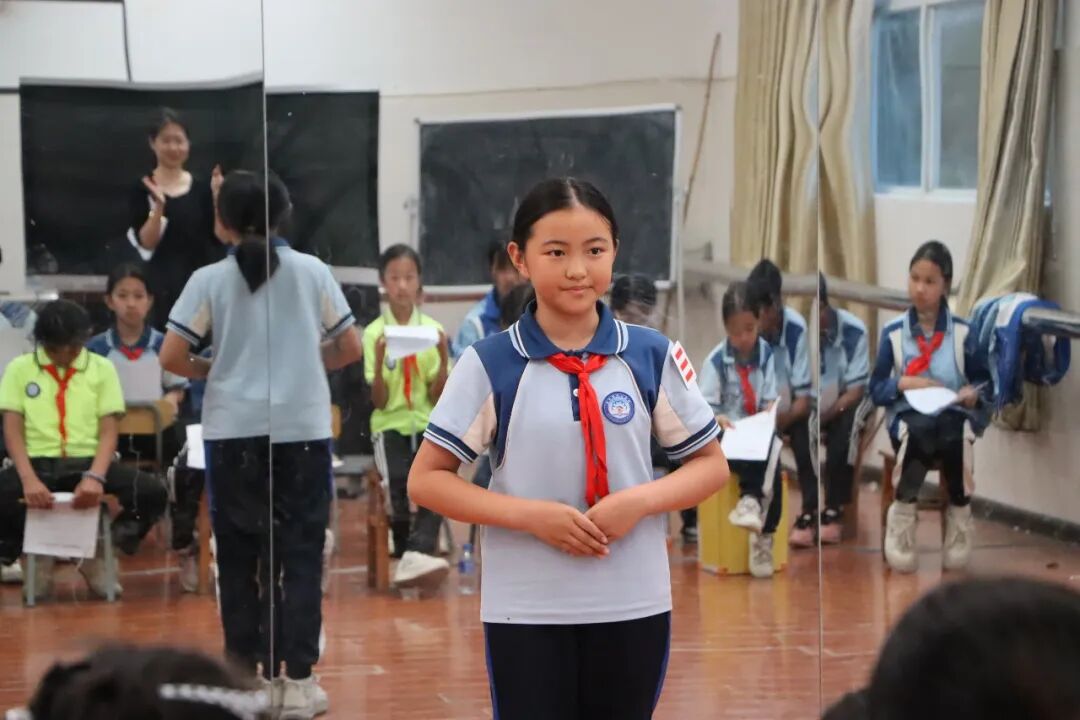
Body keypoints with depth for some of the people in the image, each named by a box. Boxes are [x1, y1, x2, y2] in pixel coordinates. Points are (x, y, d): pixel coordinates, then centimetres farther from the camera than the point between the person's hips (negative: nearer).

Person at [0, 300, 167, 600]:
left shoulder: (102, 368, 8)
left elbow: (108, 432, 1)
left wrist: (96, 476, -20)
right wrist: (29, 480, -20)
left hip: (87, 462, 1)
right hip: (39, 463, -1)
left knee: (152, 491, -26)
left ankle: (97, 554, 4)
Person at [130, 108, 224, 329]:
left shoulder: (201, 188, 7)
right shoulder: (143, 189, 0)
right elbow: (146, 243, -8)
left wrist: (217, 197, -10)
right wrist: (158, 206, -21)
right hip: (163, 285, -3)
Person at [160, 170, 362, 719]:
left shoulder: (210, 280, 0)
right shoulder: (313, 272, 3)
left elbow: (172, 357, -6)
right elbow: (350, 349, 6)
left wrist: (211, 371, 12)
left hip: (233, 432, 0)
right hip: (302, 430, 0)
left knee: (239, 555, 8)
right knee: (300, 554, 3)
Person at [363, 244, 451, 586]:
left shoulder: (434, 330, 5)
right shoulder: (374, 333, 0)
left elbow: (437, 399, 0)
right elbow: (380, 402, -5)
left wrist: (443, 359, -15)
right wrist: (380, 362, -21)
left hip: (427, 424, 1)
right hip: (391, 424, -1)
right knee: (399, 479, -30)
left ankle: (416, 554, -41)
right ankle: (407, 553, -14)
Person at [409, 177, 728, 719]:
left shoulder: (652, 355, 0)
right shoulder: (489, 364, -6)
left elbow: (711, 465, 6)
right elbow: (425, 480, -5)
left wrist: (639, 501, -13)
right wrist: (531, 515, -17)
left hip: (632, 606, 2)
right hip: (525, 610, -2)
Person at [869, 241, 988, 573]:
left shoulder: (963, 332, 6)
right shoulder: (893, 333, 7)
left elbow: (981, 381, 9)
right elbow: (876, 390, 7)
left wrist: (973, 394, -13)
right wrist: (904, 384, -11)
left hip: (954, 415, 0)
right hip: (908, 416, 0)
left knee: (952, 435, -37)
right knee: (920, 432, -37)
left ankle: (959, 513, -17)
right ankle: (903, 512, -19)